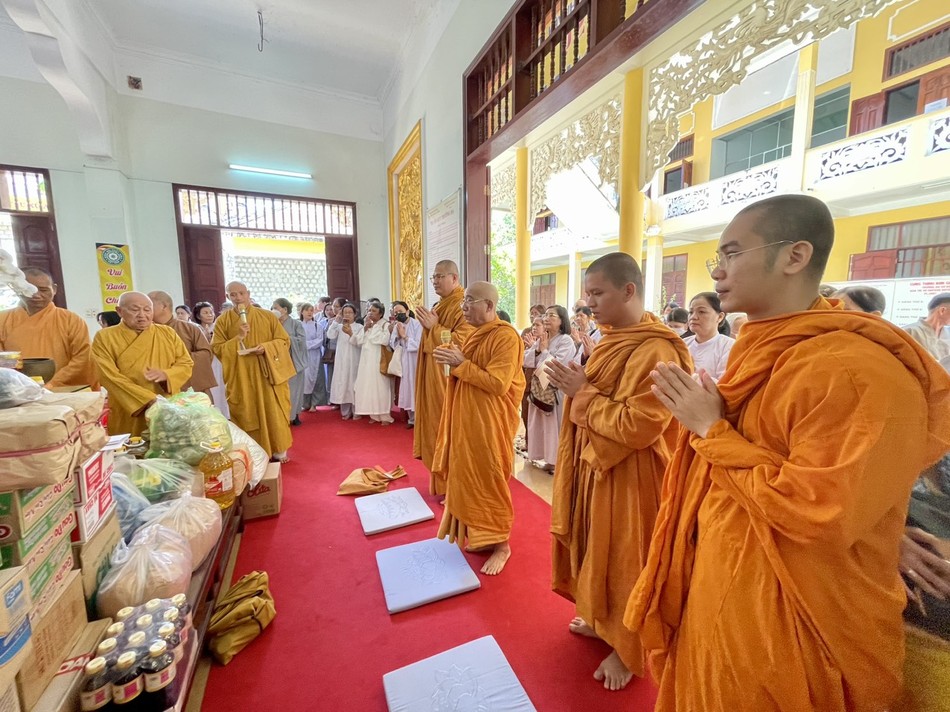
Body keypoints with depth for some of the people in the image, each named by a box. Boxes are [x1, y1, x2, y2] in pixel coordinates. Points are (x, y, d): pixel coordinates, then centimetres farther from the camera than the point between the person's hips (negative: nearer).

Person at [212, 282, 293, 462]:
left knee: (273, 412, 5)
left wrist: (266, 348, -16)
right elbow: (216, 348, -2)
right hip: (241, 377, 0)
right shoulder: (222, 320, 2)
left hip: (267, 374, 0)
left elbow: (284, 340, 1)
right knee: (247, 415, 5)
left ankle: (278, 449, 19)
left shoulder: (268, 316, 2)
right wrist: (238, 338, -16)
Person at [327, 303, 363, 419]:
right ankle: (346, 412, 16)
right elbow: (330, 336, -9)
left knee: (354, 384, 1)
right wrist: (336, 320, -8)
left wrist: (350, 334, -23)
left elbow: (359, 343, -9)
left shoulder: (359, 327, 0)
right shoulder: (339, 326, 8)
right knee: (343, 383, 5)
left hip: (354, 360, -2)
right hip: (341, 360, 3)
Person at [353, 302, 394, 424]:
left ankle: (385, 415, 2)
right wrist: (365, 328, -5)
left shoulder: (385, 325, -2)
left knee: (381, 386, -6)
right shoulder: (366, 325, 15)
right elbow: (358, 341, 6)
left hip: (379, 361, -6)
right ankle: (374, 414, 15)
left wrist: (374, 326, -12)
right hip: (366, 361, 6)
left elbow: (384, 340, -19)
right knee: (368, 386, 5)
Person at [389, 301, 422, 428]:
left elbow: (419, 344, -18)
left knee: (416, 388, -1)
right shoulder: (397, 326, 5)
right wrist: (397, 335, -14)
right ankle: (412, 419, 23)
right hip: (404, 362, 5)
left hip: (415, 361, -5)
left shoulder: (417, 324, -11)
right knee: (407, 389, 10)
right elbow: (393, 345, 2)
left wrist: (405, 336, -16)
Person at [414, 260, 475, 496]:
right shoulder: (440, 305, 15)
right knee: (437, 425, 16)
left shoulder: (463, 306, -15)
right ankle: (442, 480, 30)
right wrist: (429, 325, 7)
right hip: (435, 375, 10)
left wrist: (434, 327, -20)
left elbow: (462, 342, -26)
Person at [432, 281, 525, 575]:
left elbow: (498, 384, -25)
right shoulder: (476, 334, 12)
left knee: (489, 482, 2)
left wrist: (461, 364, -21)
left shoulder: (505, 336, -17)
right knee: (470, 478, 16)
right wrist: (451, 359, 0)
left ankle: (501, 544, 20)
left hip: (490, 423, -9)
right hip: (468, 419, 9)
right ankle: (478, 534, 33)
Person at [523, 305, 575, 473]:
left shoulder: (566, 341, -11)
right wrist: (537, 349, -10)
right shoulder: (541, 339, 10)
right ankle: (550, 459, 26)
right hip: (540, 389, 7)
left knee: (555, 427, 0)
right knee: (541, 426, 12)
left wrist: (544, 350, -10)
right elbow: (525, 361, 4)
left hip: (556, 391, -7)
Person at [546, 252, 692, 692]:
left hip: (629, 475, -9)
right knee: (599, 549, 23)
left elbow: (636, 425, -27)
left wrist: (582, 394, -21)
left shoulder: (655, 351, -23)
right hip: (596, 464, 9)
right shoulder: (614, 340, 7)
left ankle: (628, 650, 35)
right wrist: (577, 386, 0)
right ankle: (603, 621, 46)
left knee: (624, 559, 10)